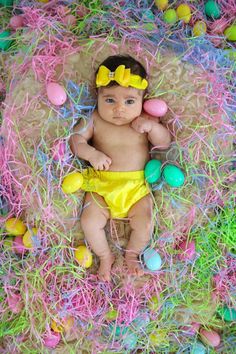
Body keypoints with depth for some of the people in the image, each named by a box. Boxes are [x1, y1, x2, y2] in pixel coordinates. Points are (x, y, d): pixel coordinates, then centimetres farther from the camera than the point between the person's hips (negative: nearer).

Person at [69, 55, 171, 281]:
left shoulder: (145, 121, 2)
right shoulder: (95, 121, -1)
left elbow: (165, 143, 0)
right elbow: (76, 138, -2)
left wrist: (152, 126, -18)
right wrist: (92, 154, -19)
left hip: (137, 185, 0)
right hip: (102, 184, 0)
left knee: (145, 224, -14)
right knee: (89, 222, -14)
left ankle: (132, 254, 18)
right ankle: (105, 256, 14)